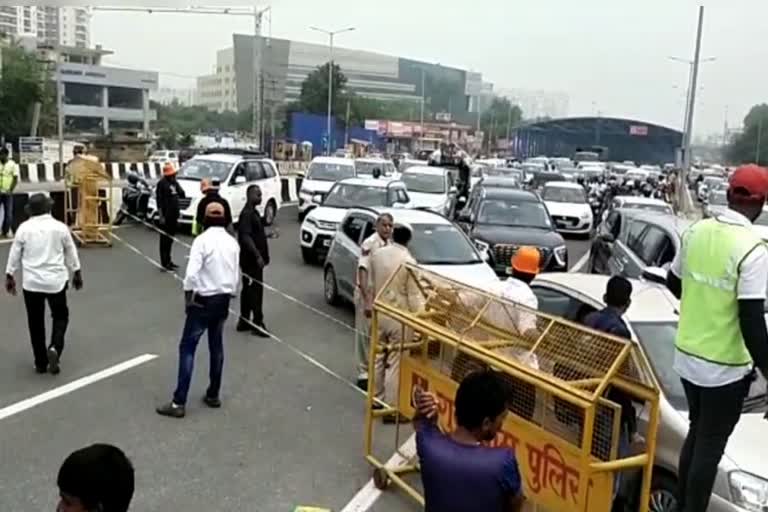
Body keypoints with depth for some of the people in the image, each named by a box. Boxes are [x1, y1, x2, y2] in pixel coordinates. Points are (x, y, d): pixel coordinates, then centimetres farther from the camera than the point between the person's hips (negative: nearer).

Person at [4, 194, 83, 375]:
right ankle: (55, 348, -11)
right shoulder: (60, 227, -4)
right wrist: (77, 272, 18)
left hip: (32, 282, 1)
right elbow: (71, 252, 6)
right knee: (60, 316, 15)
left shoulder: (24, 228, -4)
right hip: (56, 280, 0)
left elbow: (14, 254, 3)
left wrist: (9, 275, 15)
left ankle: (40, 363, 15)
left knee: (36, 322, 10)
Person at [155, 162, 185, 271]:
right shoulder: (162, 184, -11)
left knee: (170, 238, 16)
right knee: (165, 239, -2)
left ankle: (169, 260, 26)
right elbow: (159, 201, -15)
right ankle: (165, 263, 1)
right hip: (166, 217, -8)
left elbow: (182, 195, 13)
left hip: (174, 216, 8)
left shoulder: (175, 183, 12)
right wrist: (161, 216, -19)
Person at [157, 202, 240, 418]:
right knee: (216, 347, 17)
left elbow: (192, 273, -21)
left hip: (203, 300, -6)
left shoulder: (202, 240, -14)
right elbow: (236, 276, 7)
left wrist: (188, 296, -7)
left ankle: (179, 403, -2)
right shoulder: (233, 242, 3)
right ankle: (213, 395, 26)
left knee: (187, 348, -1)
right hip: (223, 300, 6)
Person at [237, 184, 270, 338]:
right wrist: (257, 255, -30)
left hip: (254, 259, 10)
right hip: (251, 259, -10)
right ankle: (258, 324, -2)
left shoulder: (253, 212, 14)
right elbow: (246, 237, -26)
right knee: (256, 290, -6)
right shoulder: (247, 214, -17)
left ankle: (244, 322, 22)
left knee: (248, 290, 14)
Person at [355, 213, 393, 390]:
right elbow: (363, 272, -23)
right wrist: (367, 300, -29)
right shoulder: (369, 244, -19)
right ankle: (363, 373, 10)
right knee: (365, 334, 1)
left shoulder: (390, 245, 4)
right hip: (367, 295, -7)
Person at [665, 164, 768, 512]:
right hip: (725, 367, -7)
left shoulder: (696, 232, -1)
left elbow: (673, 282, 14)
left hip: (687, 356, 7)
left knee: (695, 433, 23)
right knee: (710, 446, 8)